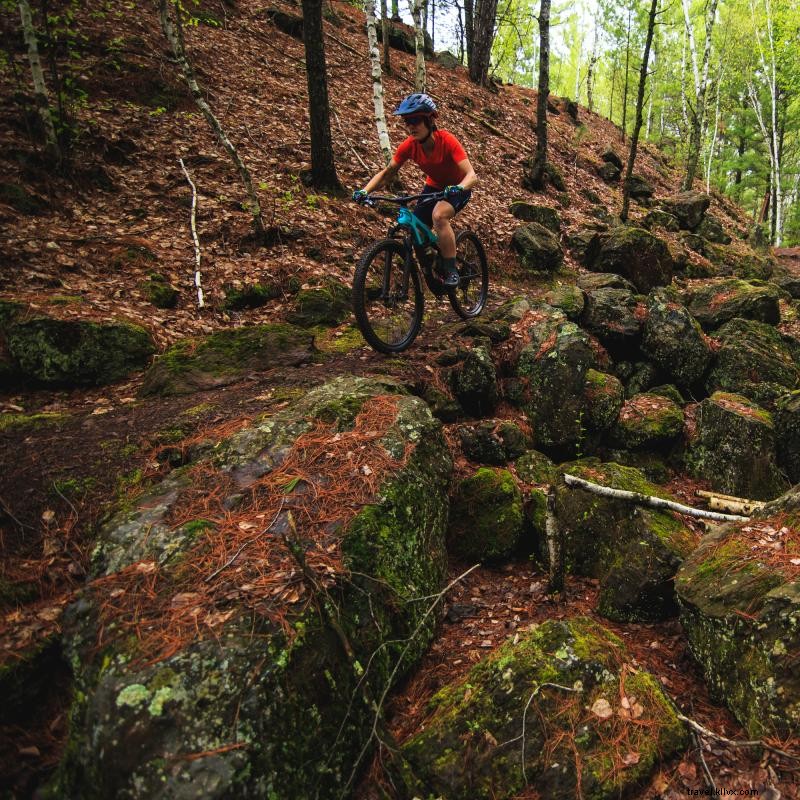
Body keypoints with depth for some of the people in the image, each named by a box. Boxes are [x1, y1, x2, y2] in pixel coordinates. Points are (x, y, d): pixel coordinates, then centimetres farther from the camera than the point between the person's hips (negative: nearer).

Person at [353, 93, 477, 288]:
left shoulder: (447, 141, -30)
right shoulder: (409, 145, -18)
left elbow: (471, 175, -37)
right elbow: (387, 173, -12)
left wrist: (459, 188, -59)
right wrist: (364, 191, -28)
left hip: (457, 188, -5)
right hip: (434, 186, 5)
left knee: (439, 215, -34)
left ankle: (451, 270, -22)